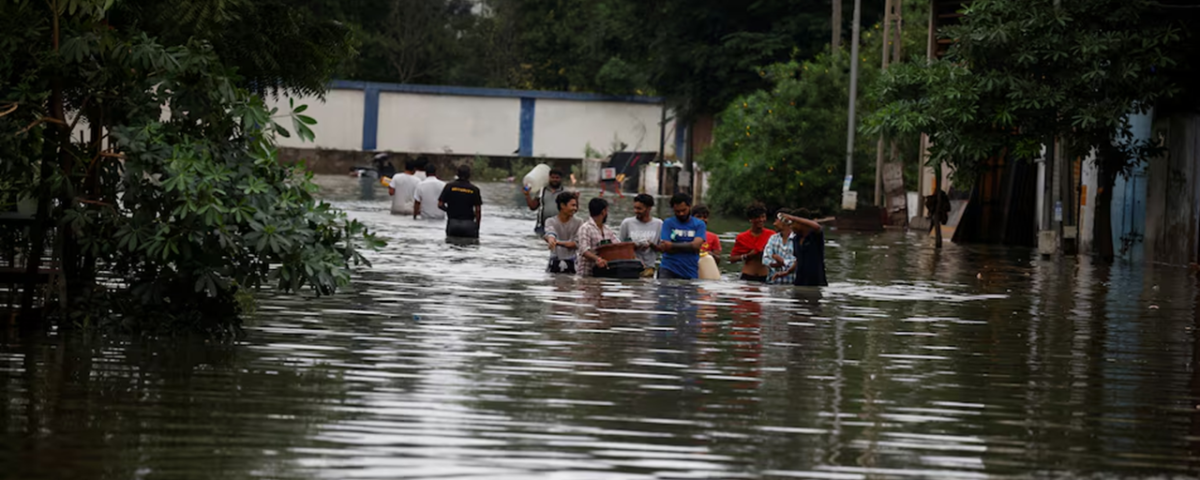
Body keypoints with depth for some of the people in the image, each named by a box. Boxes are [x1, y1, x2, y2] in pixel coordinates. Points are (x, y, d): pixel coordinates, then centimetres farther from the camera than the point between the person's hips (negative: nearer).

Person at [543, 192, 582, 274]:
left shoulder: (578, 223, 1)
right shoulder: (551, 222, 1)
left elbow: (577, 244, -8)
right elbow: (550, 232, -20)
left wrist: (558, 242, -19)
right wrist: (551, 239, -45)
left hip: (571, 264, 0)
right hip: (555, 263, 0)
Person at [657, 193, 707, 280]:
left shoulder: (699, 225, 6)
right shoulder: (668, 223, 6)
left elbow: (696, 245, -10)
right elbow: (663, 248, -7)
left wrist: (672, 246, -10)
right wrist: (689, 246, -9)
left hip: (690, 272, 1)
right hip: (669, 269, -1)